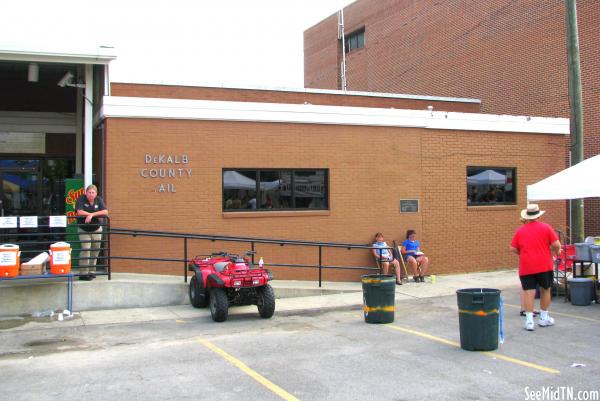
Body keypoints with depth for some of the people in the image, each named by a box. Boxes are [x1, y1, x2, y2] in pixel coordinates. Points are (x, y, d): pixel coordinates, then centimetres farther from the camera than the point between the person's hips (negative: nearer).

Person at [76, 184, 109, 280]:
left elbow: (105, 212, -11)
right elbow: (79, 212, -24)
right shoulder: (81, 199, -11)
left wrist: (91, 214, -22)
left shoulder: (99, 200, -2)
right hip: (83, 230, -4)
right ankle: (83, 273, -11)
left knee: (95, 251, 8)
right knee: (85, 250, -13)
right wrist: (95, 214, -17)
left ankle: (91, 271, 21)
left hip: (96, 229, 4)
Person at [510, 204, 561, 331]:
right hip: (544, 265, 0)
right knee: (545, 290, 16)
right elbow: (556, 245, -7)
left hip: (526, 267, 1)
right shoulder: (546, 227, -2)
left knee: (529, 292, 0)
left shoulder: (520, 230, 3)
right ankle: (544, 318, 25)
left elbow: (513, 249, 4)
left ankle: (529, 321, -5)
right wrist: (555, 253, 13)